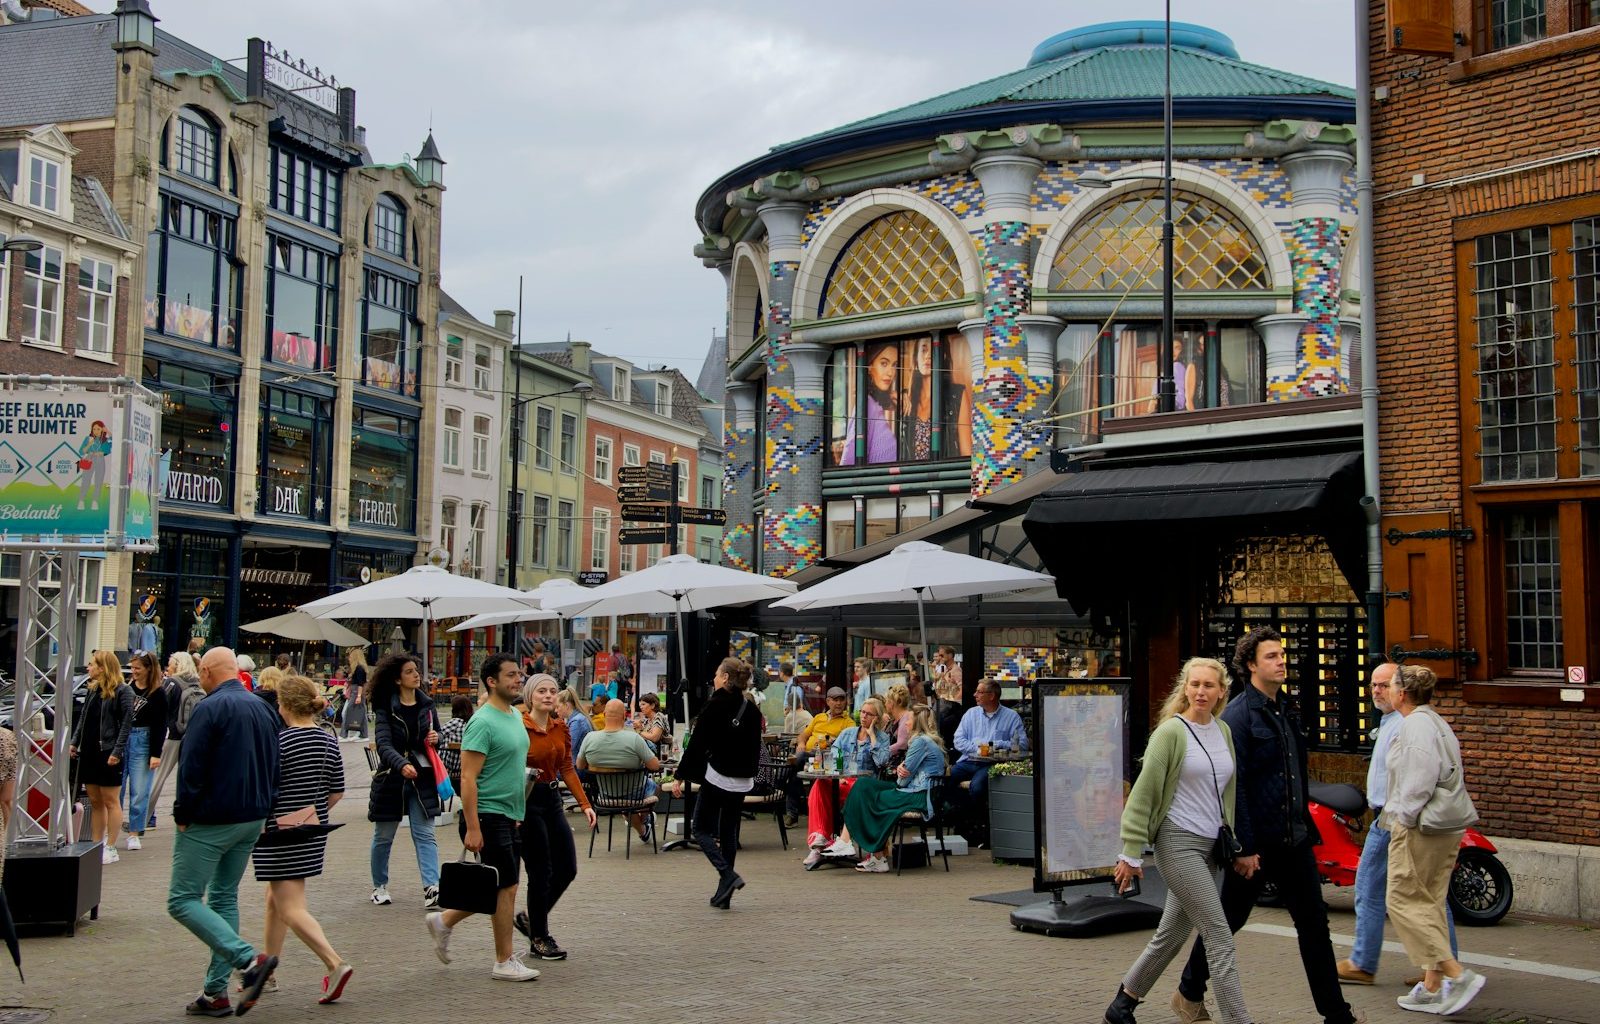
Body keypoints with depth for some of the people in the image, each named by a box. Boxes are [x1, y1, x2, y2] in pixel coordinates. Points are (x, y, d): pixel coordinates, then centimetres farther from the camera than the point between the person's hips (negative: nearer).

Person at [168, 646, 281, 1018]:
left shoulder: (210, 708, -14)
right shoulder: (264, 709, 10)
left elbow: (192, 769, -17)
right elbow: (275, 766, 14)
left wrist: (183, 815, -7)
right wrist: (264, 807, 15)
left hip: (210, 822, -8)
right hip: (252, 820, 8)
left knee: (183, 900, -4)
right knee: (224, 898, 14)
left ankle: (248, 959, -18)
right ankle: (215, 992, 13)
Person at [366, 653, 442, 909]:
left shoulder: (426, 704, 5)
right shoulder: (385, 709, -9)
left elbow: (436, 733, 20)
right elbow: (384, 744, -20)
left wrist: (436, 738, -5)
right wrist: (402, 765, -38)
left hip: (422, 778, 3)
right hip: (391, 778, -3)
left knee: (425, 834, -5)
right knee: (383, 836, 10)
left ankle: (431, 888, -13)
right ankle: (379, 886, 27)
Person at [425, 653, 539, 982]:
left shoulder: (516, 716, 12)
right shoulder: (483, 722, -17)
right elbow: (468, 778, -20)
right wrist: (472, 829, -23)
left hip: (509, 816, 9)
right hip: (489, 816, -9)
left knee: (499, 889, 14)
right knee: (507, 886, -3)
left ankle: (444, 921, 29)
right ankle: (505, 962, 8)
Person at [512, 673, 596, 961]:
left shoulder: (560, 727, 7)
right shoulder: (519, 727, -13)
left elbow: (567, 768, 10)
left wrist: (584, 804, 4)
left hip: (552, 799, 7)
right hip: (527, 800, -7)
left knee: (567, 869, 9)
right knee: (541, 872, 0)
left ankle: (531, 919, 29)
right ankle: (539, 938, 16)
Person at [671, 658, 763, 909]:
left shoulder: (714, 706, -12)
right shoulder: (751, 710, 6)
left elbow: (697, 744, -12)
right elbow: (756, 748, 13)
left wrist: (680, 777, -7)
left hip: (716, 777, -6)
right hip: (742, 781, 6)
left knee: (702, 829, 6)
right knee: (729, 832, 13)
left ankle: (728, 875, -14)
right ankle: (723, 894, 13)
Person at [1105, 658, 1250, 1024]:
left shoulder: (1224, 732, 9)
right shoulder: (1171, 732, -11)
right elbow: (1144, 792, -10)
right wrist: (1131, 853, -10)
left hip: (1210, 845, 7)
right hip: (1179, 843, -7)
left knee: (1171, 935, 14)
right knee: (1220, 938, -9)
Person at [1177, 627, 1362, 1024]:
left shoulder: (1286, 710, 11)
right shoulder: (1238, 715, -14)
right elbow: (1233, 785, -18)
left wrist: (1305, 825, 15)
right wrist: (1243, 848, -20)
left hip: (1294, 839, 7)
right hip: (1256, 842, -7)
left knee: (1313, 920, 7)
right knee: (1228, 919, 7)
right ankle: (1190, 992, 26)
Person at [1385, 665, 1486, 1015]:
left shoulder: (1415, 725, -12)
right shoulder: (1438, 723, 18)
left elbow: (1420, 777, -22)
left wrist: (1404, 817, -15)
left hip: (1419, 828, -10)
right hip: (1446, 829, 10)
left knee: (1404, 902, -6)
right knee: (1430, 904, 12)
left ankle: (1457, 975, -12)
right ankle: (1432, 987, 15)